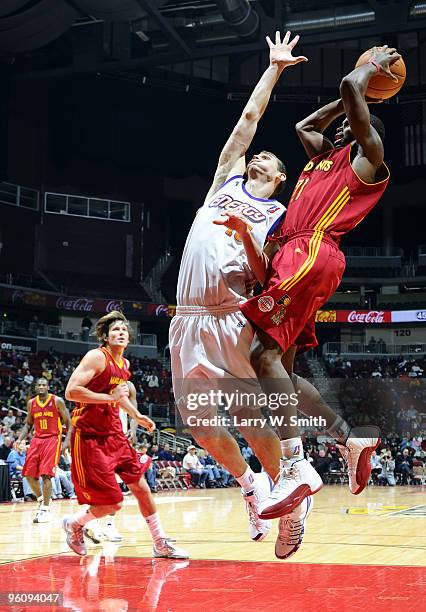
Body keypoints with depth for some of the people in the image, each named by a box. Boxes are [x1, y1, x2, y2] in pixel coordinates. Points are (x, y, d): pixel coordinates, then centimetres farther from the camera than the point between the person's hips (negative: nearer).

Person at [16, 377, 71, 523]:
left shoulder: (57, 401, -6)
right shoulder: (31, 403, 8)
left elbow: (68, 423, -2)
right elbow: (28, 424, 17)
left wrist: (67, 441, -14)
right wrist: (20, 439, 1)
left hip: (53, 439, -5)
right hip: (37, 439, 5)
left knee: (45, 474, -15)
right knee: (29, 474, 0)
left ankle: (46, 510, -8)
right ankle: (41, 500, 24)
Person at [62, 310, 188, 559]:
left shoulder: (124, 364, 11)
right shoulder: (97, 357, -14)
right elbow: (71, 391, -23)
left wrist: (138, 416, 22)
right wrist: (110, 398, -24)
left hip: (114, 434, 8)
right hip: (90, 437, -8)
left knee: (141, 486, 8)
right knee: (113, 503, -8)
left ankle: (161, 543, 18)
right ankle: (74, 524, 20)